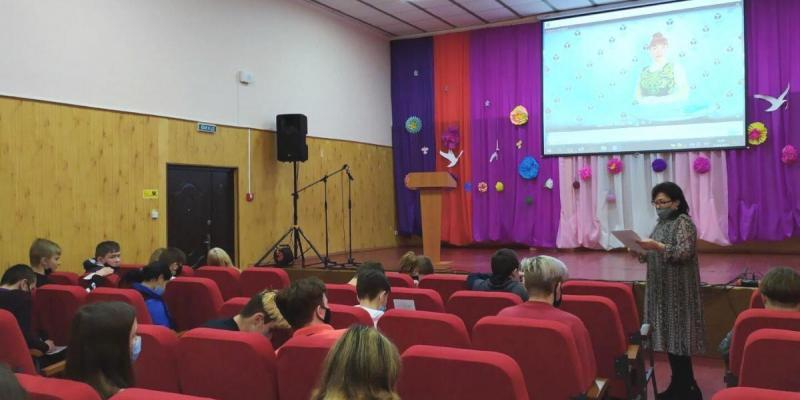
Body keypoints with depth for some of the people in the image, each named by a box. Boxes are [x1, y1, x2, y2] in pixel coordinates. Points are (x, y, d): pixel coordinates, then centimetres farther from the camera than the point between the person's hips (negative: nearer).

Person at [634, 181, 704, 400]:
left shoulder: (684, 222, -9)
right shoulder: (662, 223, 15)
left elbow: (684, 252, -20)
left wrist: (657, 246, -30)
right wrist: (642, 253, 1)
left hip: (678, 291, -8)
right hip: (662, 290, 8)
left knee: (677, 338, -5)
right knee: (669, 337, 10)